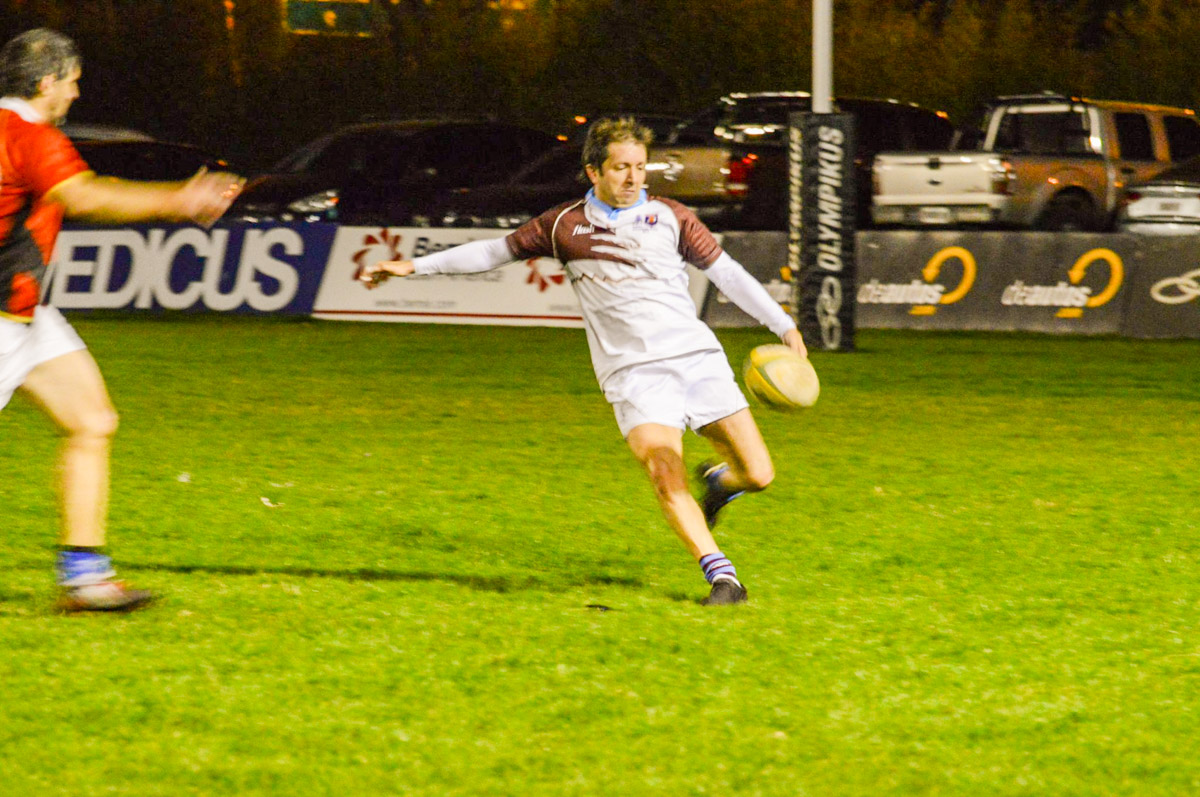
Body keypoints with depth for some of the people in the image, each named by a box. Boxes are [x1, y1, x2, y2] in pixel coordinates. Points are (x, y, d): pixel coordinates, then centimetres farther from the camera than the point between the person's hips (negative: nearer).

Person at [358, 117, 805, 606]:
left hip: (697, 357, 2)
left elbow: (726, 272, 17)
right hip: (634, 372, -2)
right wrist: (415, 267, 17)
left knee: (757, 475, -5)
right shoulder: (564, 226, 9)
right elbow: (495, 252, 19)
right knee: (665, 477, -22)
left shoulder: (670, 217, 12)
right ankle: (723, 578, -16)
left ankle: (717, 482, 30)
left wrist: (784, 326, 12)